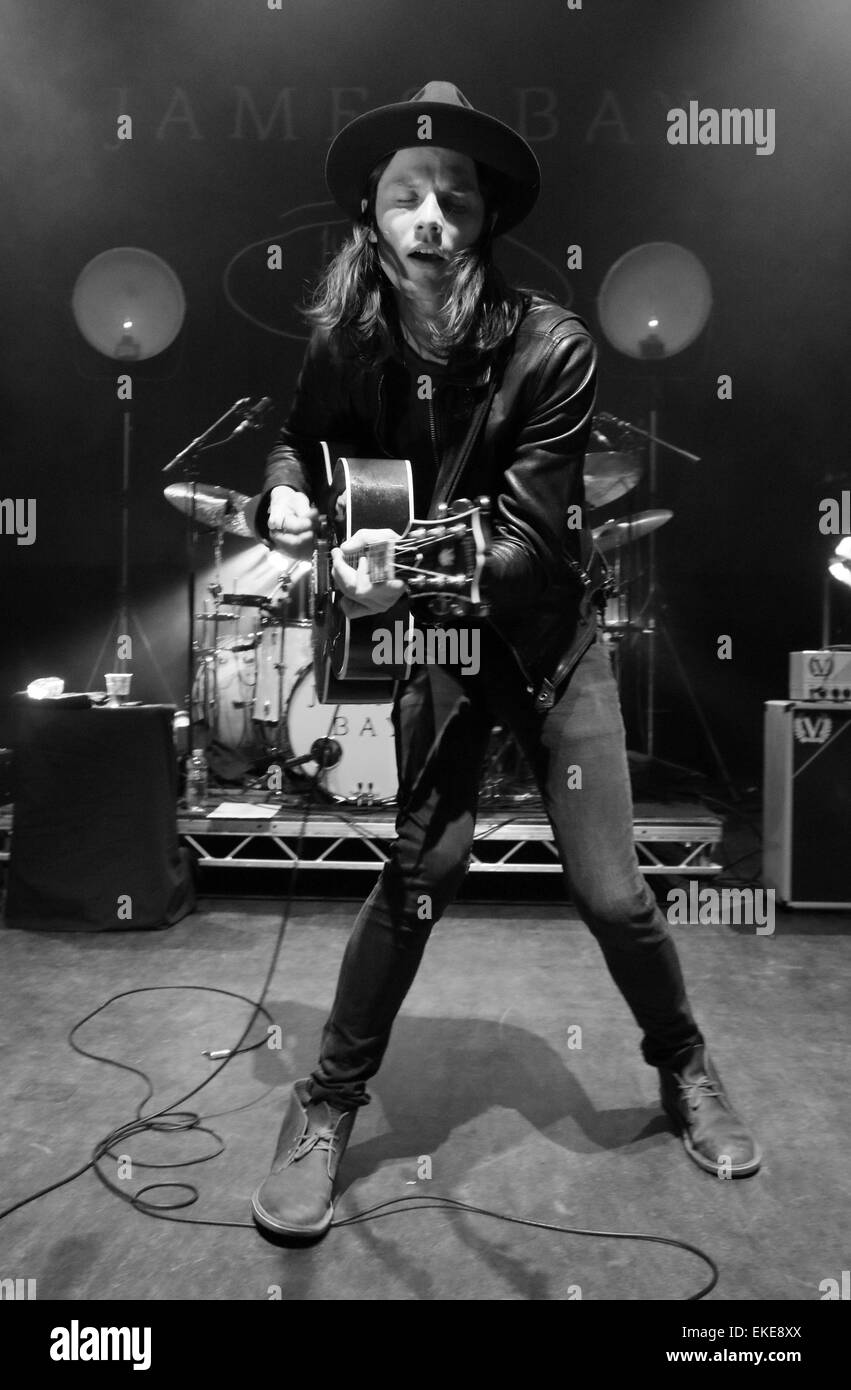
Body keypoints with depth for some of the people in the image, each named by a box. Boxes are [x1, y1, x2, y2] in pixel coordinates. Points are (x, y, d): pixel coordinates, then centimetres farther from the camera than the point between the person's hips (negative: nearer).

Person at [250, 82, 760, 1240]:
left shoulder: (551, 347, -16)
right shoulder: (347, 339, -7)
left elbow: (525, 540, -19)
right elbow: (301, 440, 12)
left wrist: (413, 581, -33)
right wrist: (289, 494, -11)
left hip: (546, 633, -1)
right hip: (427, 640, 1)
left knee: (611, 892, -1)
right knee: (424, 869, -10)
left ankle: (685, 1068, 30)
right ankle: (329, 1103, 13)